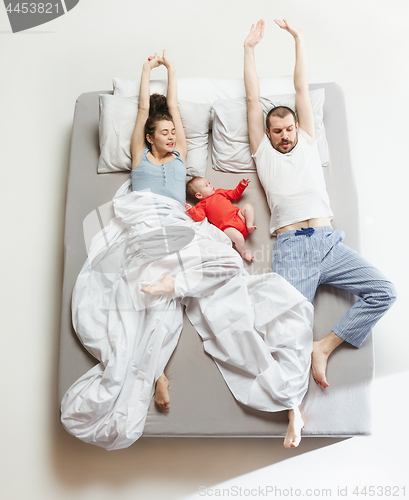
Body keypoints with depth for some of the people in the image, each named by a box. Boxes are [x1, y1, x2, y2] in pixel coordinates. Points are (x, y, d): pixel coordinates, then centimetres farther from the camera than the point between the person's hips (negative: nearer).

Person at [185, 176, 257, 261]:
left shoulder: (220, 192, 23)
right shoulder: (202, 205, 5)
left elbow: (234, 194, 30)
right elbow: (199, 217, -12)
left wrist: (242, 185, 20)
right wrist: (191, 210, -28)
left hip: (239, 216, 7)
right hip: (227, 226, -6)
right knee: (238, 238, -29)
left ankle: (249, 225, -9)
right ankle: (243, 252, -3)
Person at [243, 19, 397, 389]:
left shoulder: (307, 143, 24)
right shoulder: (263, 153, 20)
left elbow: (302, 90, 24)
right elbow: (253, 99, 19)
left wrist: (299, 39, 27)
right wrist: (249, 48, 23)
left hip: (329, 242, 3)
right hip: (290, 247, -3)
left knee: (384, 291, -13)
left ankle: (325, 346, -6)